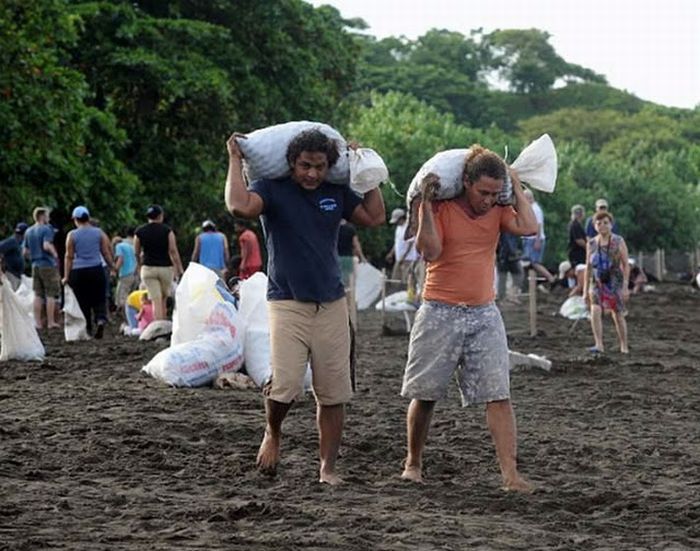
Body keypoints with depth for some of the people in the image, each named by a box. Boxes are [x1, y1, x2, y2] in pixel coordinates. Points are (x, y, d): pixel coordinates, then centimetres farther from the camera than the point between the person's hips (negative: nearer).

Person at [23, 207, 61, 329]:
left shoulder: (29, 231, 13)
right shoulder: (46, 229, -11)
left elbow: (25, 251, 14)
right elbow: (46, 245, -25)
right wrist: (55, 254, -9)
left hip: (35, 265, 7)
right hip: (48, 264, -7)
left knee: (38, 295, 8)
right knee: (51, 294, -1)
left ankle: (38, 322, 8)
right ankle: (50, 322, -2)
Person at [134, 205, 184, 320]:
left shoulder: (140, 231, 1)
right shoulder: (167, 230, -4)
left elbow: (136, 253, 7)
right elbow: (173, 251, -8)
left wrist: (141, 264, 26)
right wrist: (180, 270, -4)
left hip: (148, 268, 1)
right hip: (166, 267, -1)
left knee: (156, 300, -2)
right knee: (164, 298, 14)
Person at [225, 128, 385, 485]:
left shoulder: (337, 194, 11)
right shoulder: (273, 190, -4)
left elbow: (375, 217, 14)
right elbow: (240, 206, -22)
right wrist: (235, 160, -12)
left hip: (331, 305, 4)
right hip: (287, 304, -4)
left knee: (333, 394, 3)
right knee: (285, 385, -18)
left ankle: (328, 468, 13)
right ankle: (272, 434, 14)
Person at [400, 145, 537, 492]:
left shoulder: (497, 211, 6)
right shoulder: (439, 208, -6)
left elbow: (529, 227, -11)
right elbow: (430, 251, -18)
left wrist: (517, 187, -3)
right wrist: (426, 204, -22)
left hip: (484, 315, 3)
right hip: (440, 314, -3)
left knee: (499, 396, -7)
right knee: (425, 395, 6)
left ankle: (510, 473, -10)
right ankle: (413, 463, 25)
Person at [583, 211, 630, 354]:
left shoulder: (618, 241, -5)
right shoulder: (592, 244, 4)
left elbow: (626, 265, -6)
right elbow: (588, 267, 10)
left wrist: (625, 286, -13)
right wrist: (585, 289, 8)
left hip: (615, 283, -2)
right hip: (597, 283, 2)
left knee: (618, 316, 6)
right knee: (595, 311, -20)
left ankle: (624, 347, 23)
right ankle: (599, 345, -23)